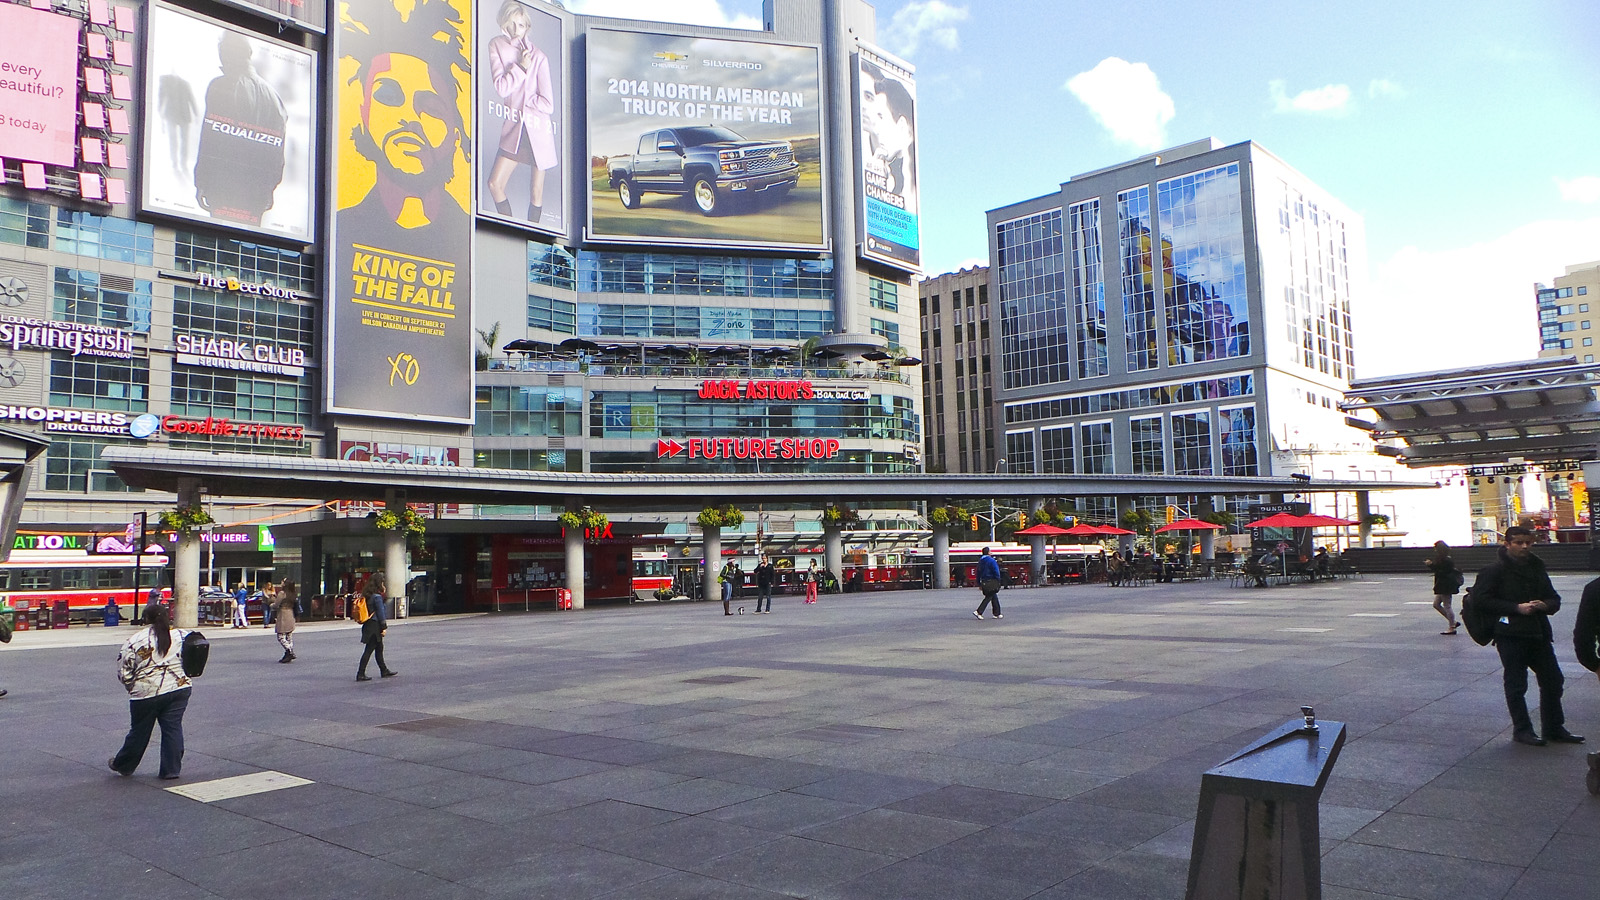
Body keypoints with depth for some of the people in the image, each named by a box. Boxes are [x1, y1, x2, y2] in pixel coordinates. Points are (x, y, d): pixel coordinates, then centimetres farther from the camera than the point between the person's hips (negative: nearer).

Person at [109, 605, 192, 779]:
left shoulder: (135, 640, -4)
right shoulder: (182, 636, 2)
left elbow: (123, 671, -1)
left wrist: (132, 687, 15)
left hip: (146, 693, -1)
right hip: (179, 690, 1)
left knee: (139, 731, 13)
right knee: (173, 728, 6)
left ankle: (123, 766, 33)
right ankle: (172, 769, 7)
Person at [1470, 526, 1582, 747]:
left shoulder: (1537, 567, 15)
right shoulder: (1494, 570, -6)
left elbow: (1554, 599, 20)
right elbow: (1482, 599, -13)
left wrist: (1545, 605, -5)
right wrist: (1517, 608, -17)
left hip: (1538, 633, 7)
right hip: (1511, 635, -7)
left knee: (1552, 679, 11)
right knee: (1516, 684, 0)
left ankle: (1555, 728, 25)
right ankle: (1522, 730, 11)